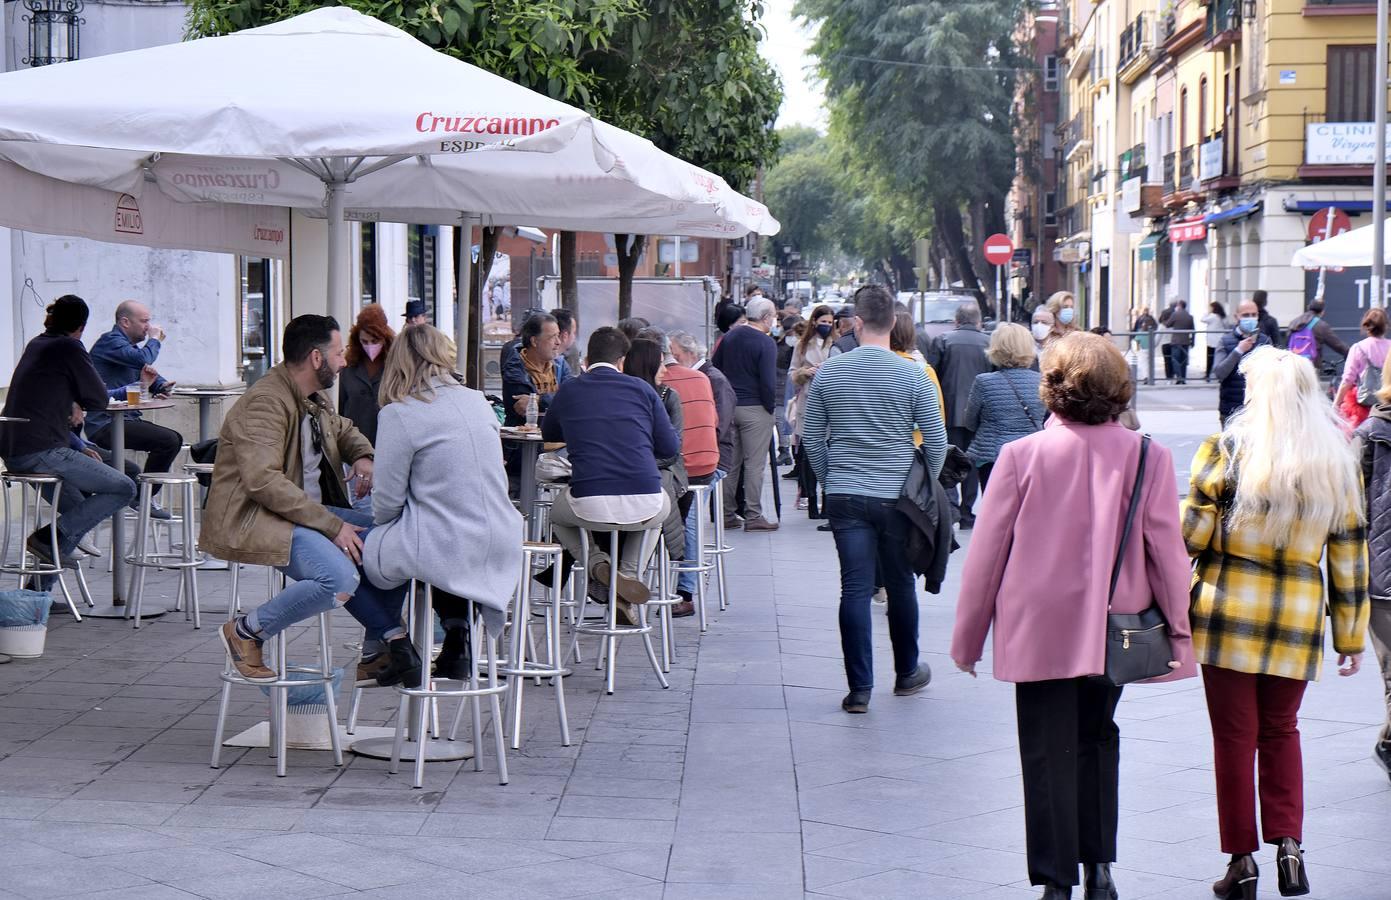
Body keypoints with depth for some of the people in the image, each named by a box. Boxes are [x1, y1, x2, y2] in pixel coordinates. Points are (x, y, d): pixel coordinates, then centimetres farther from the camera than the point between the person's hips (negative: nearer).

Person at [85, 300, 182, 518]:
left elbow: (147, 374, 24)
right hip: (105, 425, -11)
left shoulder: (130, 345, 21)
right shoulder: (111, 341, -12)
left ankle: (147, 496, 12)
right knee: (168, 440, -21)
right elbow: (143, 359, -28)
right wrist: (155, 340, -7)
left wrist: (161, 386, 0)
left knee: (175, 439, 13)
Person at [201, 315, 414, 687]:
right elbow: (263, 482, -28)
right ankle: (246, 631, -11)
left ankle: (383, 648, 2)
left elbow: (344, 430, 35)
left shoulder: (316, 399, 13)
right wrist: (332, 525, -29)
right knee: (340, 580, -30)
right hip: (255, 519, -10)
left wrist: (362, 457, 9)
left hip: (310, 511, 10)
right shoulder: (265, 403, -18)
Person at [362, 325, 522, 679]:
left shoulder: (399, 414, -10)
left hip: (443, 550, -5)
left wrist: (379, 523, 17)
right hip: (501, 545, 5)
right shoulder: (477, 402, 7)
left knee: (362, 548, 17)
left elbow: (387, 501, -7)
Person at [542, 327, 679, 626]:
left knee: (557, 513, 35)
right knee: (660, 509, 38)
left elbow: (548, 434, 30)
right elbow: (671, 447, 11)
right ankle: (629, 575, 20)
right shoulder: (641, 389, 9)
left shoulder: (568, 391, 11)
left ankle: (598, 563, 9)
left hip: (589, 507, -1)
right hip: (644, 506, 1)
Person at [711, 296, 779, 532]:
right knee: (755, 464, -2)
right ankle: (754, 516, 0)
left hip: (728, 406, 6)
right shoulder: (765, 344, -13)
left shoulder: (729, 337, 8)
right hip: (755, 409, -6)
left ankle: (726, 514, 15)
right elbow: (768, 382, -18)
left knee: (729, 462, 12)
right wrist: (770, 408, -5)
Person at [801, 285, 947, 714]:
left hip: (845, 498, 1)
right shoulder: (913, 375, -7)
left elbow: (811, 438, 6)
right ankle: (907, 673, 29)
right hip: (896, 498, -1)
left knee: (855, 590, 1)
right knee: (900, 586, 14)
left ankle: (859, 689, 0)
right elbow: (937, 443, -3)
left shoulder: (828, 372, -1)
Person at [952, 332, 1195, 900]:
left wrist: (967, 636, 6)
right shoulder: (1148, 457, -8)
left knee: (1049, 755, 7)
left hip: (1040, 632, -2)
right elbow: (1167, 551, -4)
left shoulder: (1022, 455, -11)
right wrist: (1179, 632, 7)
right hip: (1114, 632, 3)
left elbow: (986, 553, -5)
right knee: (1097, 739, 22)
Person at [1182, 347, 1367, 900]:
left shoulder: (1230, 448, -8)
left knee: (1234, 735, 6)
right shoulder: (1339, 461, 3)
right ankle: (1288, 845, 7)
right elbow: (1349, 553, 6)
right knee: (1281, 730, 19)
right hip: (1298, 621, 3)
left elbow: (1191, 531, -9)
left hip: (1229, 613, -3)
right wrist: (1350, 635, 12)